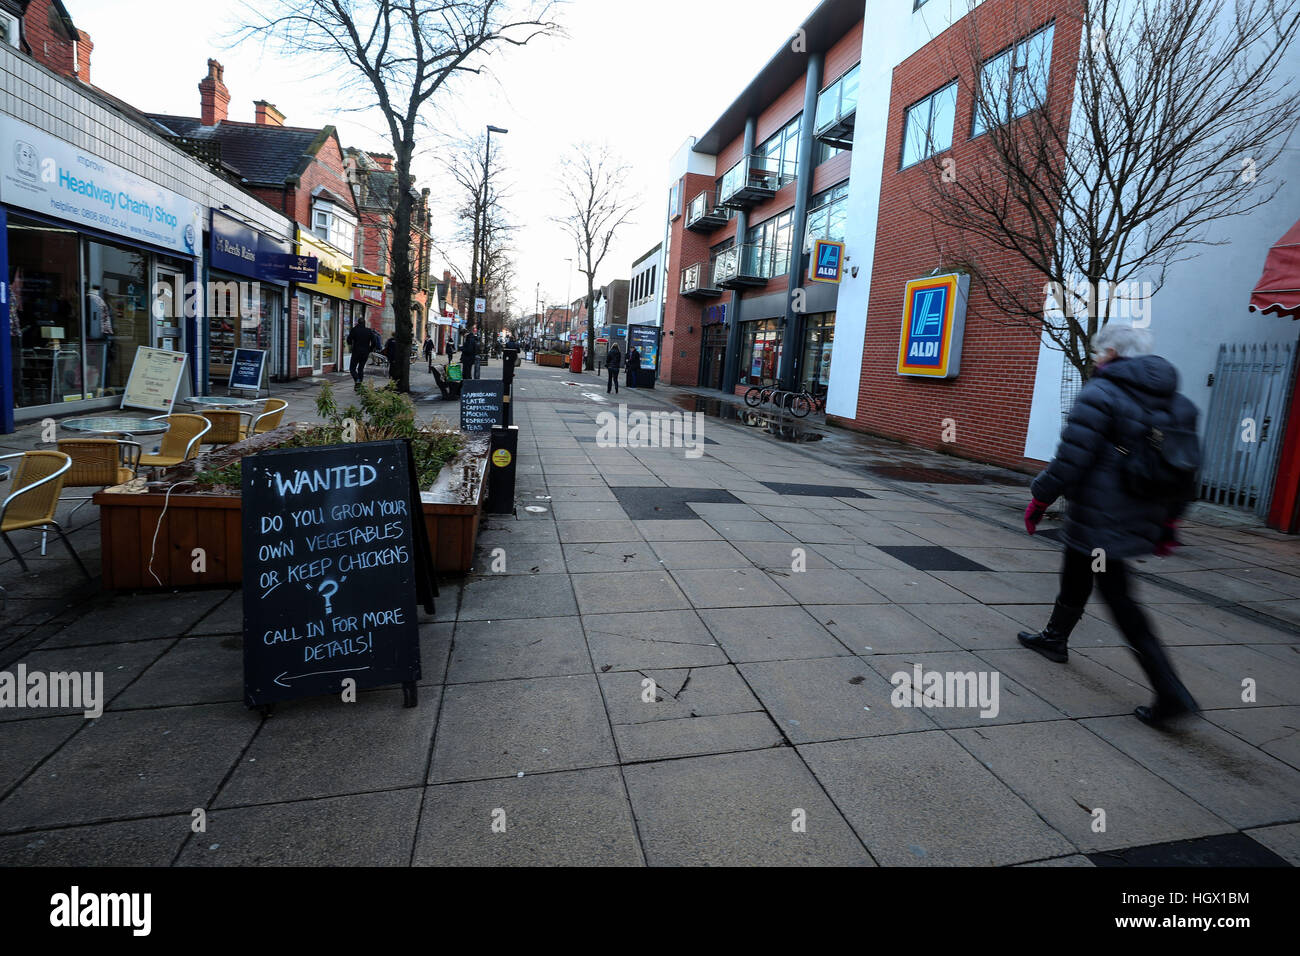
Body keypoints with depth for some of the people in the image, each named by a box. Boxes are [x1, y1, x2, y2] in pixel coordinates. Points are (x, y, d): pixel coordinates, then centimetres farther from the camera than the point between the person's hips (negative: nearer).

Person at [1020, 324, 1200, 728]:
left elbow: (1071, 459, -19)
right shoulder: (1177, 403, 10)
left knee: (1119, 599, -1)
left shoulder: (1100, 393, -15)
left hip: (1099, 520, -8)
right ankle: (1055, 638, 43)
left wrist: (1039, 499, -6)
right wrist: (1168, 523, 21)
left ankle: (1170, 692, 0)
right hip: (1141, 521, 8)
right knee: (1075, 576, 25)